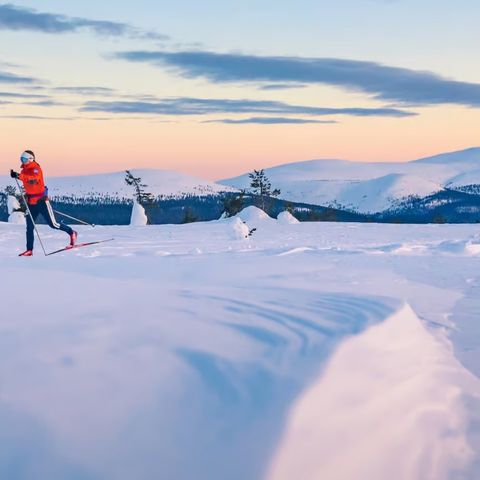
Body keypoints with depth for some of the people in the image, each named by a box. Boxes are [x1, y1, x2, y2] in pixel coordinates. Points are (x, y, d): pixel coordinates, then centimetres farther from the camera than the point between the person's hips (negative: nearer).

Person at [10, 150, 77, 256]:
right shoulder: (24, 171, 10)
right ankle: (29, 250, 4)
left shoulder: (35, 168, -14)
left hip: (41, 200, -7)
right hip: (31, 202, 7)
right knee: (29, 227, 0)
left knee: (53, 224, -2)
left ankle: (72, 233, 19)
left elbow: (34, 179, -36)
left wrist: (19, 176, -45)